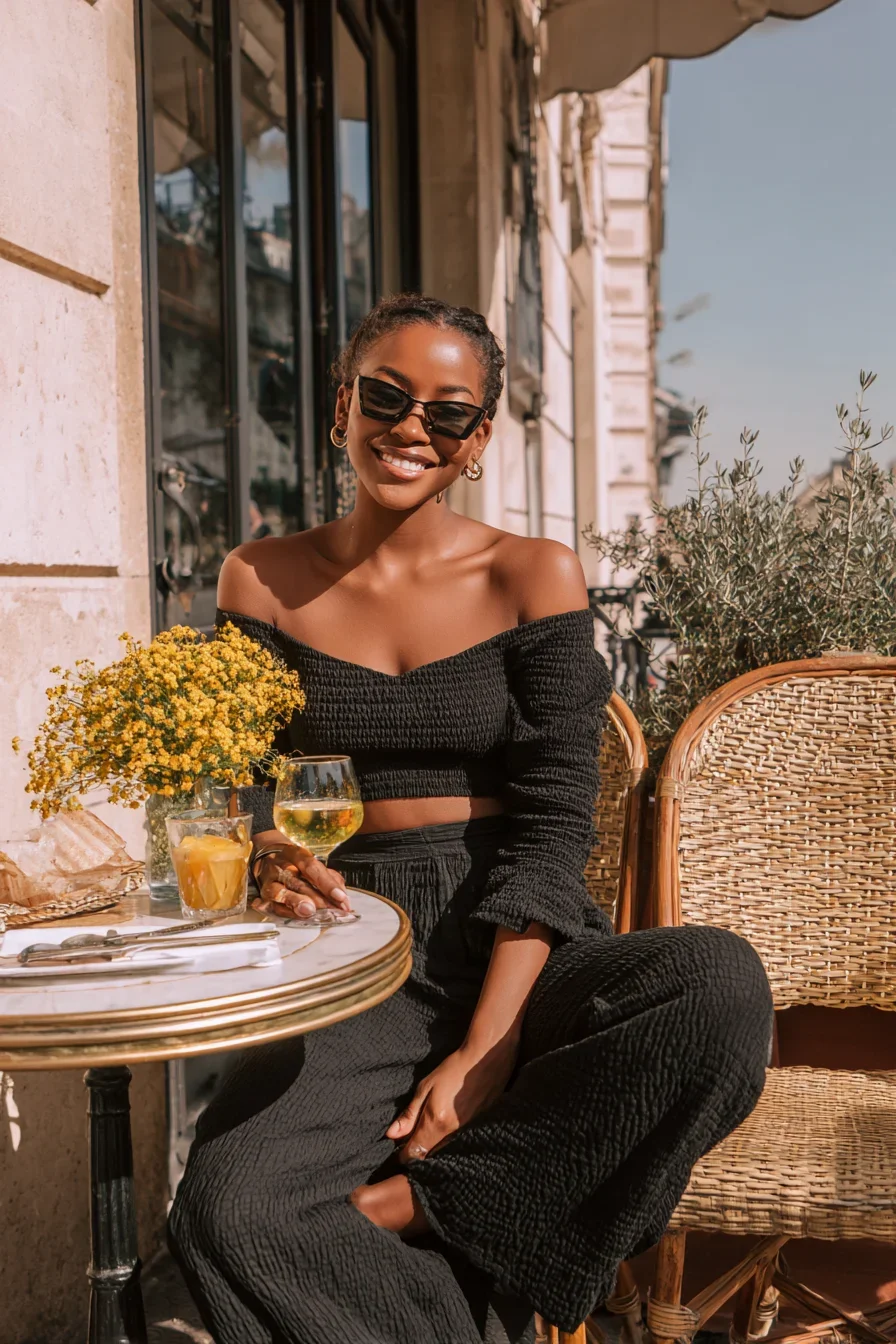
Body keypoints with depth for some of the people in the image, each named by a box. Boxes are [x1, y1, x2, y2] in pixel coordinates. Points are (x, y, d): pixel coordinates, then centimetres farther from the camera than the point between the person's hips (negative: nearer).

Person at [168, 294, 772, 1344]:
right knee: (231, 1208, -30)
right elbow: (237, 786, 11)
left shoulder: (534, 578, 3)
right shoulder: (264, 583, 8)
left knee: (719, 982, -32)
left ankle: (411, 1202, -19)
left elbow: (551, 825, -4)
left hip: (513, 957, 1)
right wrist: (270, 858, -16)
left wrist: (485, 1047, -15)